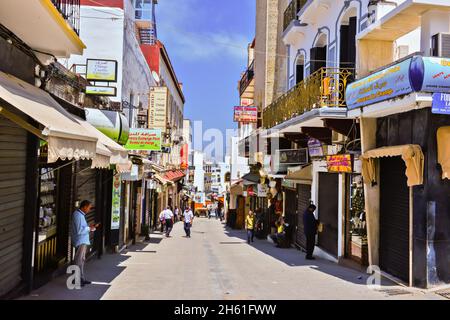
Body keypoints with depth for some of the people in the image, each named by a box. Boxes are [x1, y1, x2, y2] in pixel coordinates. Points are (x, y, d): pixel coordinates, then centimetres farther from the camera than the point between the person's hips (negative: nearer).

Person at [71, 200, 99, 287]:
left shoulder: (81, 215, 14)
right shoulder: (78, 215, -18)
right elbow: (79, 230, -25)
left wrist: (92, 227, 9)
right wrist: (89, 228, -14)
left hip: (83, 241, 11)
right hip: (80, 241, -11)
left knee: (82, 260, 15)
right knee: (79, 261, -6)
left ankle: (82, 279, 23)